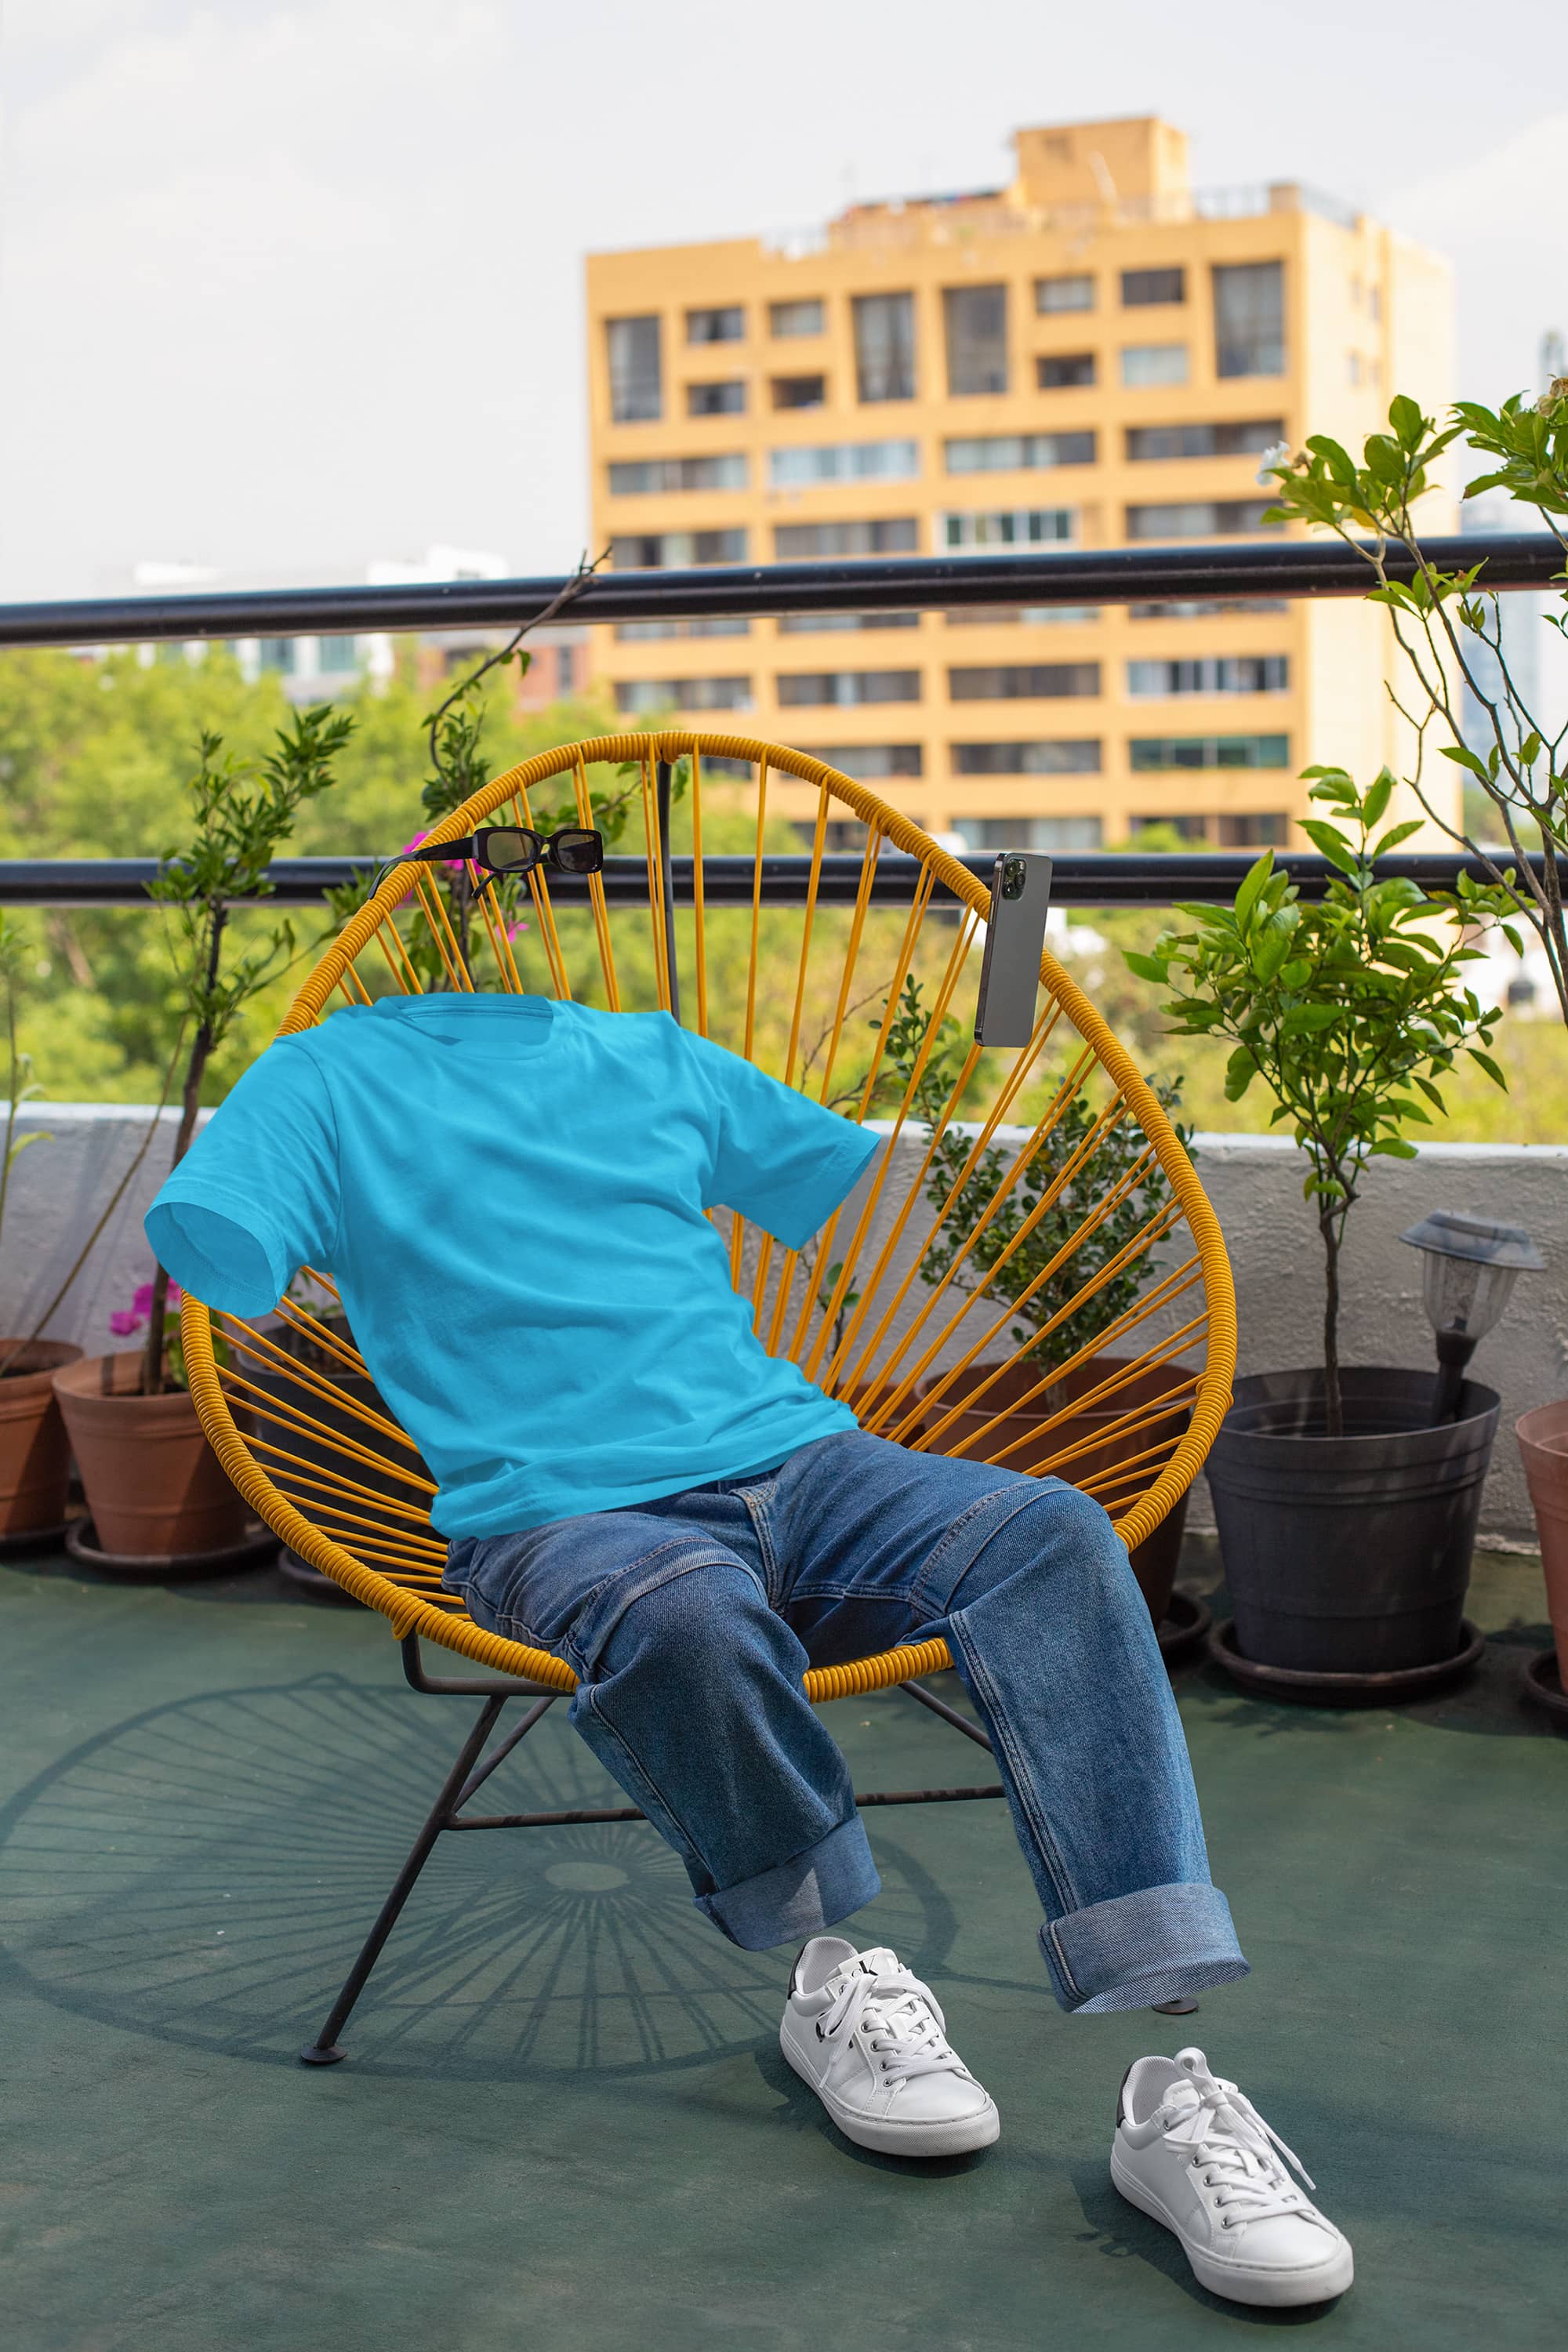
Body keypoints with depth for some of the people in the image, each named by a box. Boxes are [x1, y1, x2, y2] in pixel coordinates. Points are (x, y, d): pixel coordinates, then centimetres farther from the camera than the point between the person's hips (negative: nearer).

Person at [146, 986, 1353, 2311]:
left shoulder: (654, 1056, 22)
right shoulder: (333, 1081, 10)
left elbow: (884, 1191, 29)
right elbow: (205, 1235, -5)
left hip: (796, 1459, 4)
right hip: (566, 1517, -4)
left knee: (1053, 1534, -23)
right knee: (685, 1609, -38)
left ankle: (1172, 2087, -29)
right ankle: (833, 1975, -9)